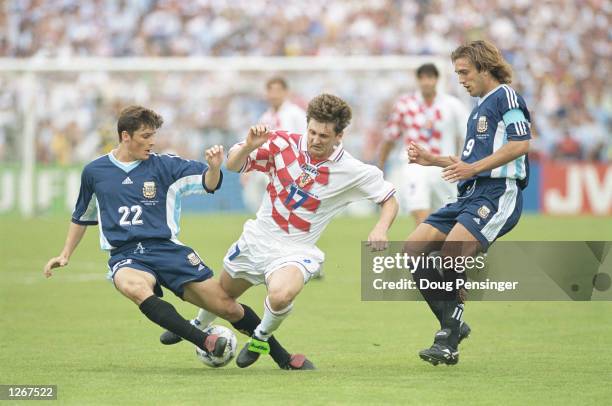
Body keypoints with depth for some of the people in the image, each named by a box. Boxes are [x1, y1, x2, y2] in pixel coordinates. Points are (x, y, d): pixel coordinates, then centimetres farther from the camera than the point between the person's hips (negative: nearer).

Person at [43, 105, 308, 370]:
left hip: (167, 249, 0)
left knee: (226, 307, -5)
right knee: (134, 287, -39)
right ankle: (205, 342, -42)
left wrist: (214, 168, -27)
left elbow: (208, 183, -6)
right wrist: (65, 255, 22)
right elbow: (82, 217, 25)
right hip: (125, 257, 0)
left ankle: (282, 357, 16)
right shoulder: (94, 172, 9)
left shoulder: (164, 165, 3)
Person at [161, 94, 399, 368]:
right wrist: (249, 146, -28)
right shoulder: (283, 144, -11)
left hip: (295, 251, -4)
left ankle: (262, 337, -1)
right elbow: (233, 165, -7)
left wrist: (381, 228, -22)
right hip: (256, 239, 4)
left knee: (280, 295, -35)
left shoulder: (352, 171, -15)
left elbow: (389, 200, -3)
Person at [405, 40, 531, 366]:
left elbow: (521, 144, -17)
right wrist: (433, 160, 20)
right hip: (470, 195, 10)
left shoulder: (505, 96, -3)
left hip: (498, 194, -10)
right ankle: (452, 324, 2)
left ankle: (449, 341, -17)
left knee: (451, 254, -25)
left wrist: (473, 168, -21)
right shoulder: (479, 108, 26)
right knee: (414, 249, -1)